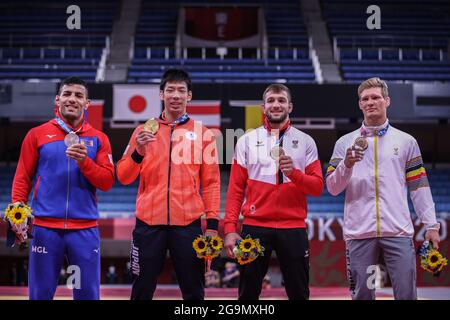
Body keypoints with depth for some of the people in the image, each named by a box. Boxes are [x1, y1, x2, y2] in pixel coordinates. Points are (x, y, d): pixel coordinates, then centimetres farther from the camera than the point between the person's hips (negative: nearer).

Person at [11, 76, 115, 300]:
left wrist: (84, 161, -13)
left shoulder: (98, 139, 8)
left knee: (88, 294, 3)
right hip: (45, 226, -1)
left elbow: (107, 182, 2)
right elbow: (22, 179, 6)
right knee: (40, 294, 4)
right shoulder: (37, 135, 7)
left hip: (85, 228, 1)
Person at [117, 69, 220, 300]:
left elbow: (211, 182, 5)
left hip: (188, 223, 0)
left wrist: (212, 223, -2)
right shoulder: (144, 131, 9)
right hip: (149, 222, 1)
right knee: (142, 291, 6)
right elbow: (123, 177, 5)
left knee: (193, 291, 5)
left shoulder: (203, 133, 7)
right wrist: (138, 152, -12)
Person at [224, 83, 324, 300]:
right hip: (255, 227, 0)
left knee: (299, 293, 4)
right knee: (248, 293, 5)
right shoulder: (247, 140, 7)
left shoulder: (305, 142, 8)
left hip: (293, 228, 0)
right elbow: (236, 189, 4)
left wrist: (294, 173, -17)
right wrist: (230, 228, -4)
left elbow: (317, 187, 2)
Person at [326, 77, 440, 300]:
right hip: (359, 233, 0)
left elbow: (419, 186, 9)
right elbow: (332, 188, 6)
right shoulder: (345, 143, 11)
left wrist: (431, 225, 2)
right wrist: (347, 165, -12)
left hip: (398, 232, 0)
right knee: (362, 295, 3)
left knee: (406, 294, -4)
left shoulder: (406, 141, 11)